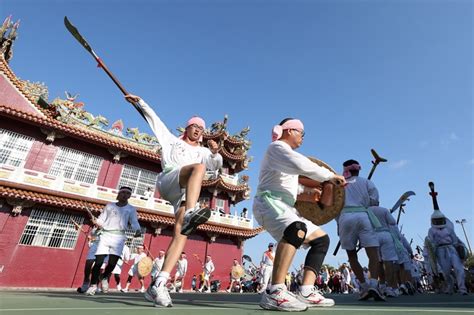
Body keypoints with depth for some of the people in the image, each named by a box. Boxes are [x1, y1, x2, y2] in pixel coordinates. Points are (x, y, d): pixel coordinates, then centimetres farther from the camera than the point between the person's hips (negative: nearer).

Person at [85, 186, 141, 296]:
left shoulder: (131, 209, 11)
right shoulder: (109, 206, 14)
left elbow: (134, 222, 1)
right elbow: (101, 219, 11)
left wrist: (138, 230, -18)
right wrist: (96, 222, -11)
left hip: (119, 236, -1)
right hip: (105, 235, 1)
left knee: (113, 262, -8)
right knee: (99, 261, -6)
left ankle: (105, 277, 23)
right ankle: (93, 285, 12)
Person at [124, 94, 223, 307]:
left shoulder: (202, 151, 31)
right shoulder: (171, 139, 28)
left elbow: (217, 165, 13)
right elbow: (153, 118, 30)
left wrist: (215, 152, -6)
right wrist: (140, 102, 25)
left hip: (185, 194, 3)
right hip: (168, 182, -2)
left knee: (181, 233, -20)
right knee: (199, 167, -33)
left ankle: (158, 285, -24)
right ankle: (190, 213, -57)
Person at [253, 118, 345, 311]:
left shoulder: (286, 153, 28)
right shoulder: (277, 147, -3)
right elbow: (301, 165, -21)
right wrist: (330, 176, -12)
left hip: (285, 206, 10)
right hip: (269, 202, -10)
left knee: (321, 238, 7)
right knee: (297, 229, -38)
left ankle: (306, 292, -2)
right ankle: (274, 292, -38)